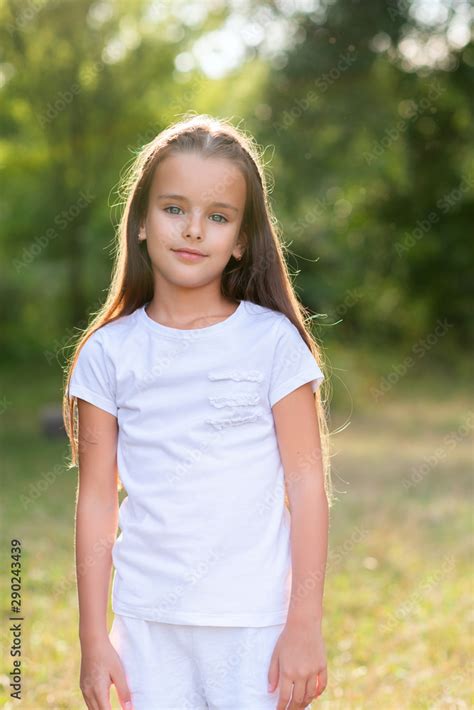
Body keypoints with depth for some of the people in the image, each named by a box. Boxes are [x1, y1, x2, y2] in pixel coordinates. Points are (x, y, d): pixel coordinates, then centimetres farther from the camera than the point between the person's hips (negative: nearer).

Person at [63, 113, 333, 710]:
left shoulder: (273, 341, -3)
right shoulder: (108, 353, 2)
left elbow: (307, 484, -3)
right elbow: (97, 501, 4)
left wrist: (304, 626, -6)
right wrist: (93, 639, 3)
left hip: (257, 622, -2)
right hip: (147, 623, 2)